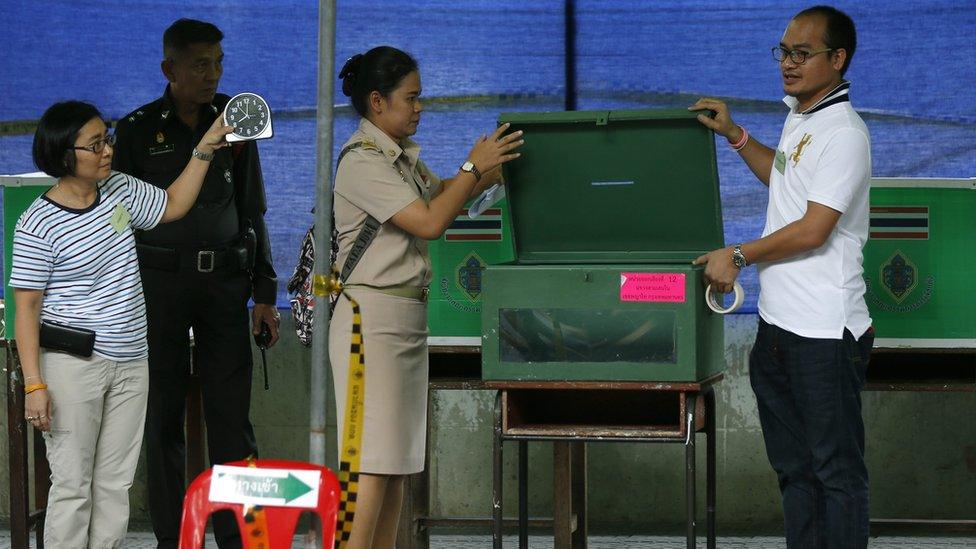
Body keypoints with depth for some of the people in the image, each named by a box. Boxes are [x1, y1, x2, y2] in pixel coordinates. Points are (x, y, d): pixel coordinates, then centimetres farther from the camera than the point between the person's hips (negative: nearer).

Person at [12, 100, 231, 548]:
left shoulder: (120, 191, 7)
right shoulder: (38, 225, -12)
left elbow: (173, 205, 26)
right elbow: (26, 307, -11)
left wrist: (205, 149, 15)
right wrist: (34, 384, -16)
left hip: (130, 364, 6)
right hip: (73, 364, -6)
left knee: (116, 484, 8)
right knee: (73, 485, -4)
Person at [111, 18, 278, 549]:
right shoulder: (137, 130, 1)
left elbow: (252, 213, 13)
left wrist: (265, 292, 8)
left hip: (224, 282, 2)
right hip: (159, 283, -2)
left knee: (232, 415, -2)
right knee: (163, 415, 2)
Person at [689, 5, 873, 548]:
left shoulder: (843, 132, -15)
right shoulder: (798, 117, 14)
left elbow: (814, 230, -20)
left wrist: (738, 255, -11)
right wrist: (735, 135, 24)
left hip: (825, 334, -10)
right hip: (779, 322, 10)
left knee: (836, 471, -4)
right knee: (793, 466, 15)